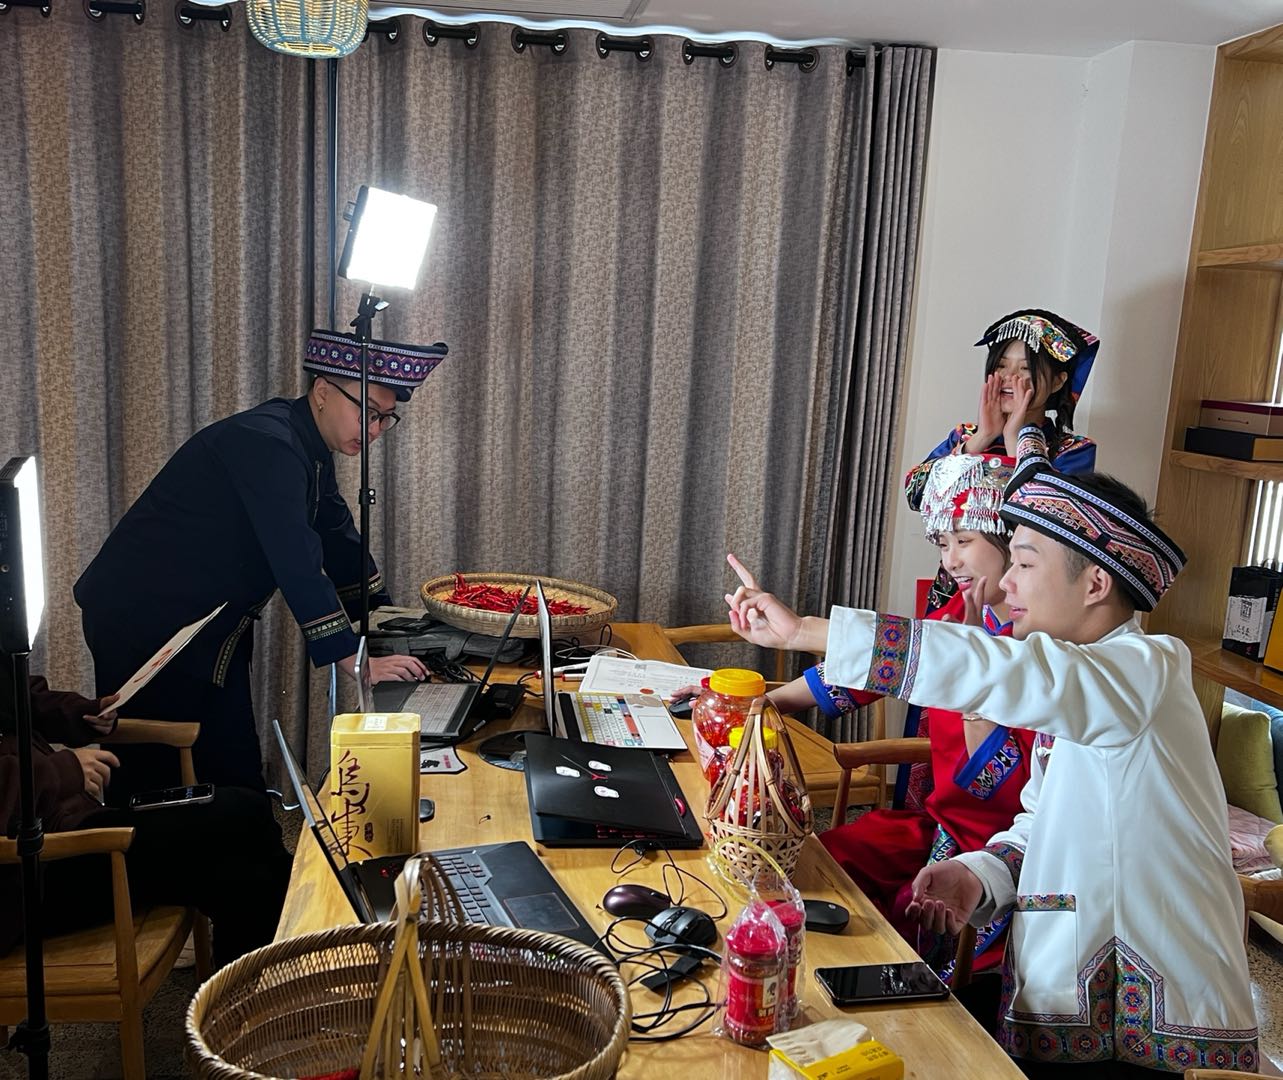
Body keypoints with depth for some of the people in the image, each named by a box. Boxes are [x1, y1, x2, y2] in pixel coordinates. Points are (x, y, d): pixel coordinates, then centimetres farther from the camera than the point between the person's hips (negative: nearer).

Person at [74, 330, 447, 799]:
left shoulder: (309, 449, 5)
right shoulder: (266, 443, -24)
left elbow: (337, 538, 15)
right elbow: (296, 561, -31)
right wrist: (355, 661, -30)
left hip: (211, 632, 9)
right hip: (141, 622, -9)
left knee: (238, 780, 11)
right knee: (152, 786, 2)